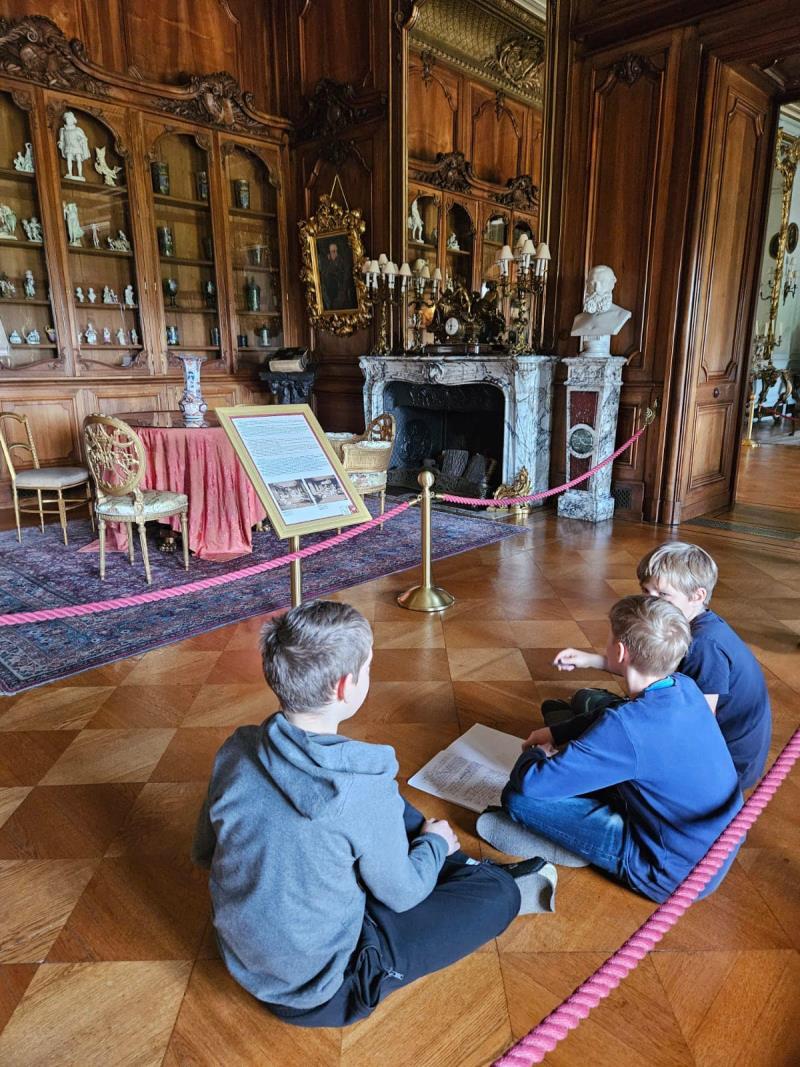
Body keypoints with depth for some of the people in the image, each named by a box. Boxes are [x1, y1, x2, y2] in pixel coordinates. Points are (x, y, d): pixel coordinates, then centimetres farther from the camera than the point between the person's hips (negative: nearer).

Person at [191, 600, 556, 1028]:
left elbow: (204, 854, 2)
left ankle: (468, 871, 32)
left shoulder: (235, 752, -15)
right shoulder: (364, 790, -31)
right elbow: (401, 895, -14)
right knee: (499, 894, 2)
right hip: (321, 992, -6)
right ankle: (514, 889, 35)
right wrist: (435, 842, 8)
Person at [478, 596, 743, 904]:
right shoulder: (686, 688, -8)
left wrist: (534, 755, -4)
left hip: (675, 875, -8)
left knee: (520, 796, -15)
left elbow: (531, 783, -26)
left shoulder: (627, 727, -32)